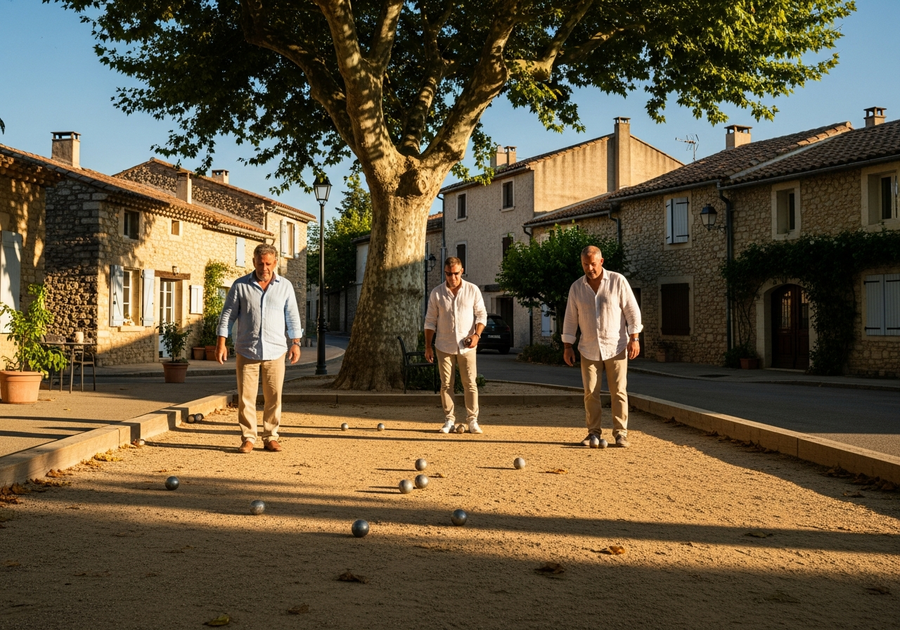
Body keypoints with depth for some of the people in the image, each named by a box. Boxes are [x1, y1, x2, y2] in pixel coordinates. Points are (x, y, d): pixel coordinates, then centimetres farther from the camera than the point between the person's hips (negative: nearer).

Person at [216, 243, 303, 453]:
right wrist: (221, 342, -4)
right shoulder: (240, 285, 2)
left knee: (274, 397, 3)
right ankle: (248, 438, 10)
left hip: (275, 352, 1)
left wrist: (295, 343, 3)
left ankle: (271, 437, 14)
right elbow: (227, 314, 3)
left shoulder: (285, 286, 5)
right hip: (247, 351, -1)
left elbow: (292, 316, 10)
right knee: (246, 397, 0)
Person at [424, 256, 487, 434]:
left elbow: (481, 314, 4)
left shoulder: (473, 290, 0)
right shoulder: (436, 293, 1)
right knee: (446, 384, 2)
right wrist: (428, 346, 2)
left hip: (466, 346, -1)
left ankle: (472, 420, 4)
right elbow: (430, 321, 5)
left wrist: (476, 334, -12)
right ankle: (449, 420, 10)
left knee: (470, 383, -2)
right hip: (444, 346, 1)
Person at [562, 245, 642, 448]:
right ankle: (593, 432, 10)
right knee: (590, 392, 1)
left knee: (618, 391, -2)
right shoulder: (576, 287, 4)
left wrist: (634, 338, -9)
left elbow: (632, 310, -3)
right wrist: (567, 346, 5)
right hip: (589, 349, 2)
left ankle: (620, 433, 5)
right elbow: (570, 318, 8)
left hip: (616, 347, -2)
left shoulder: (618, 281, -4)